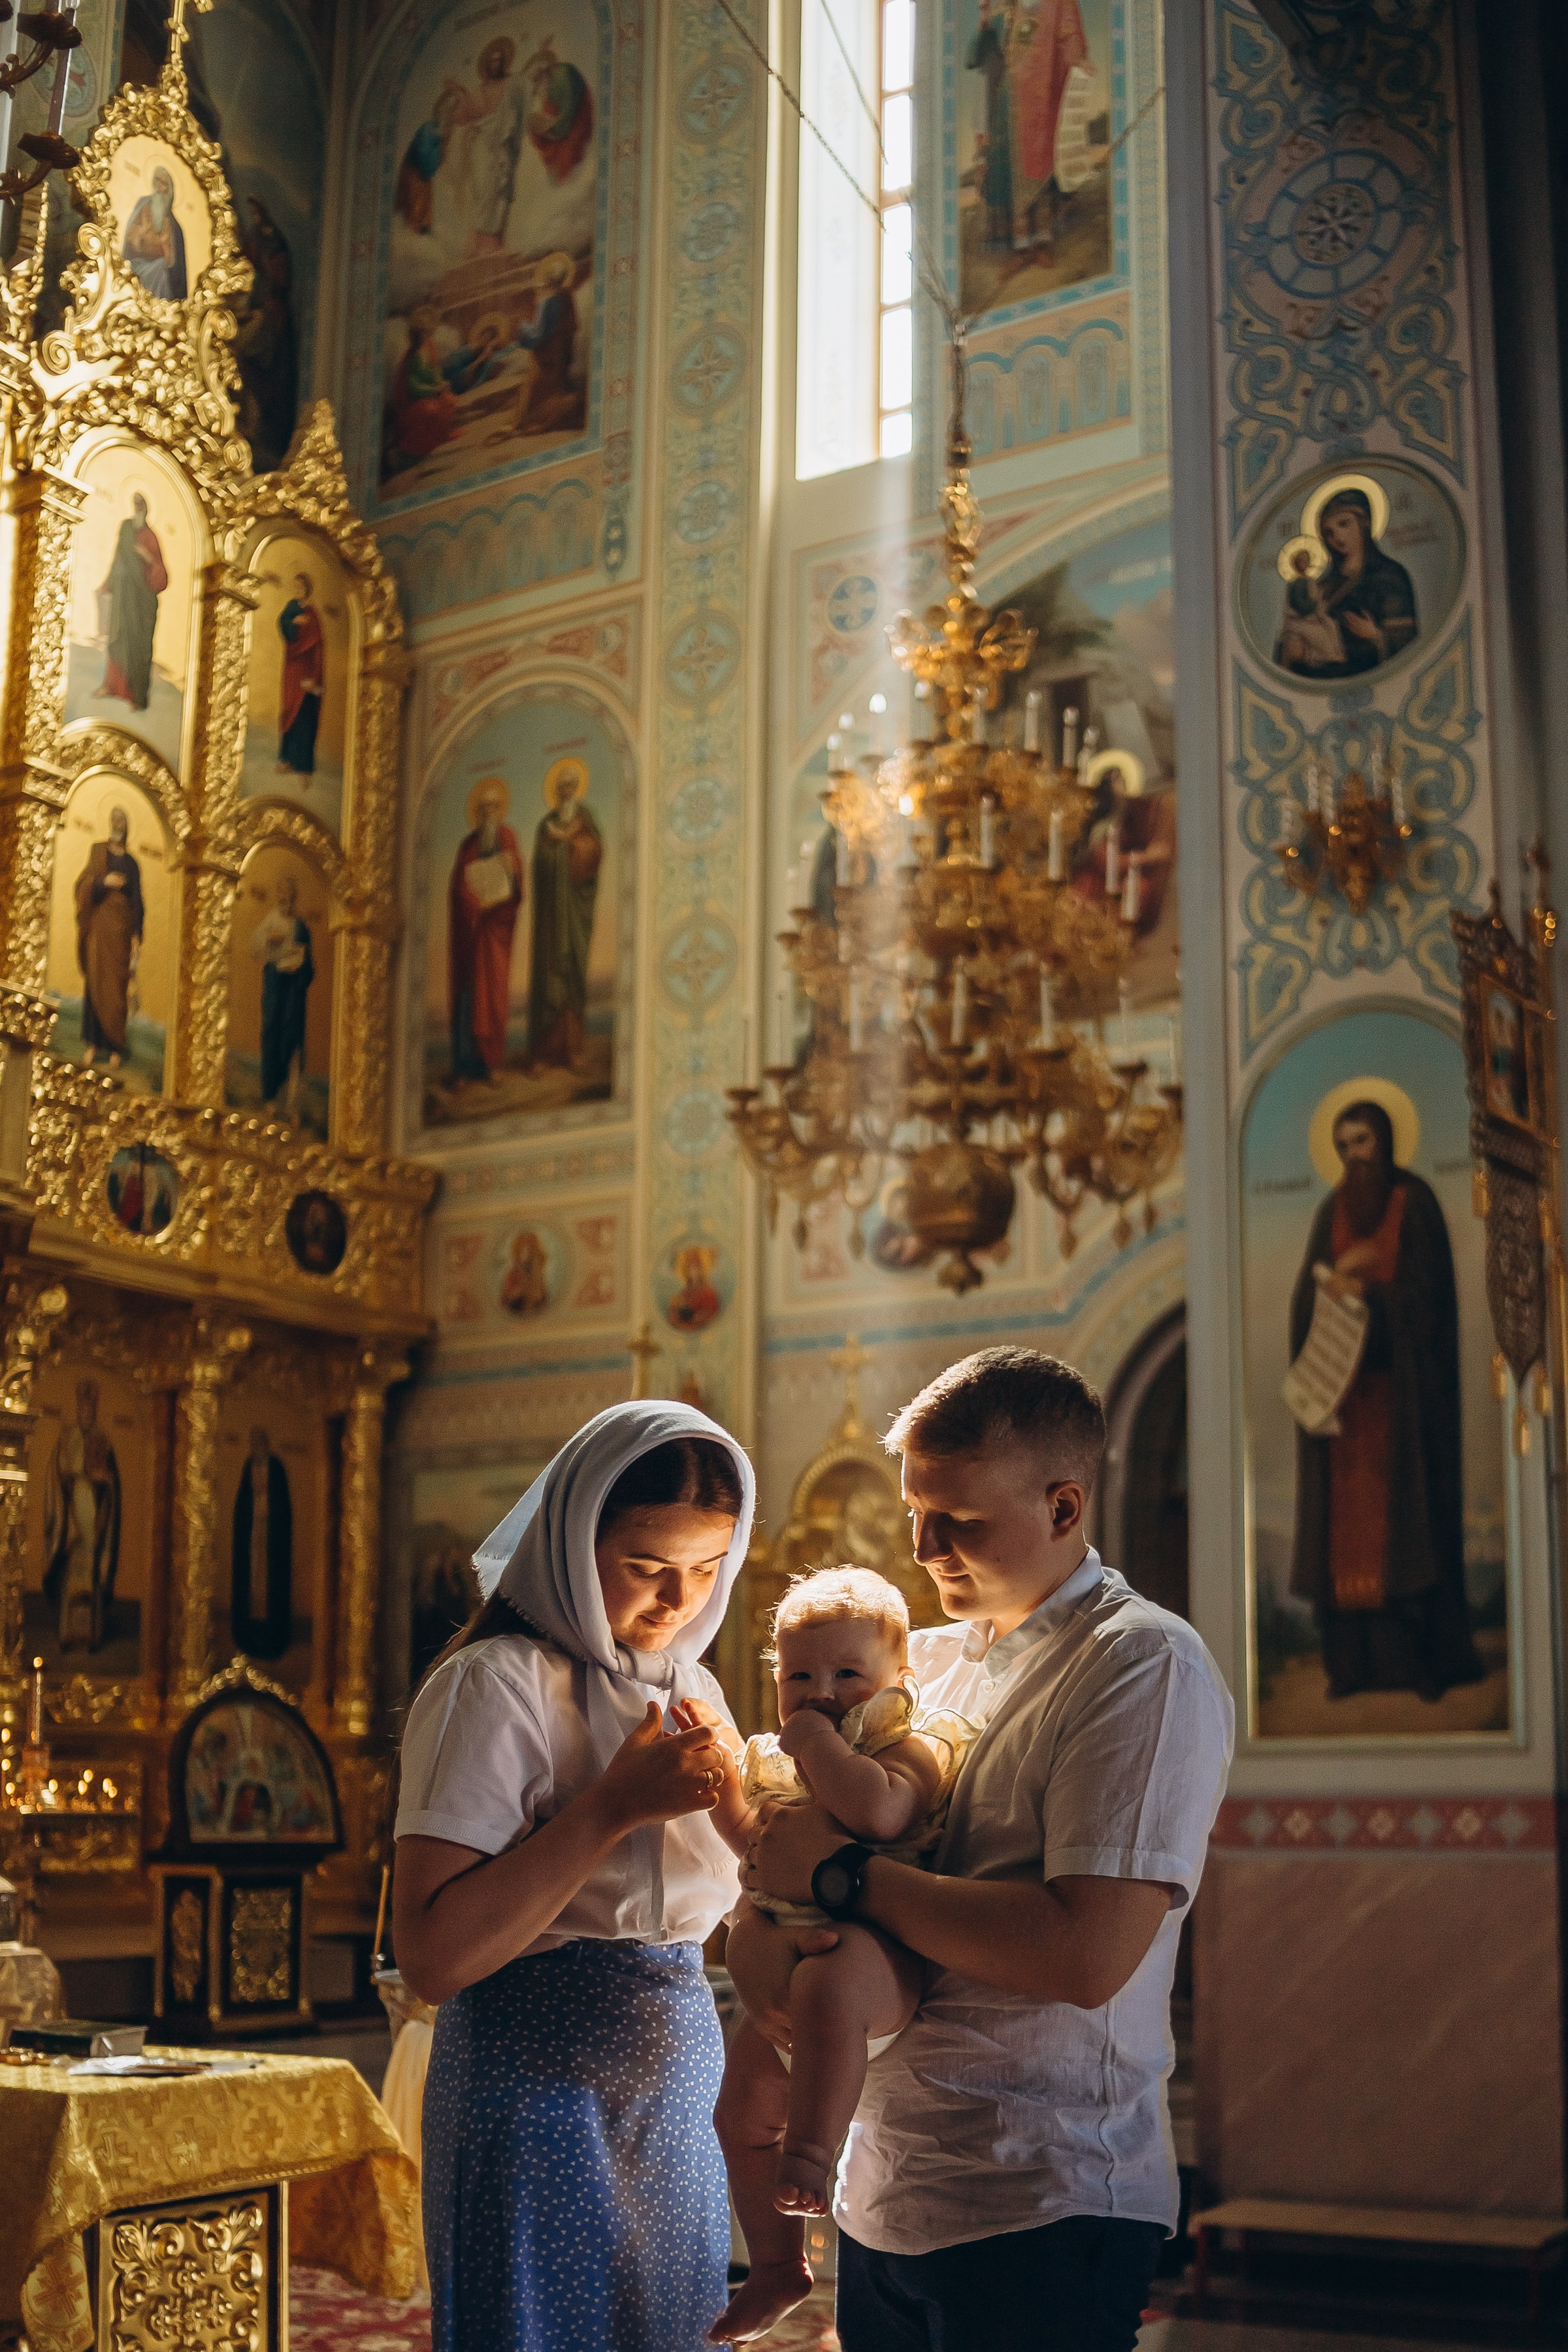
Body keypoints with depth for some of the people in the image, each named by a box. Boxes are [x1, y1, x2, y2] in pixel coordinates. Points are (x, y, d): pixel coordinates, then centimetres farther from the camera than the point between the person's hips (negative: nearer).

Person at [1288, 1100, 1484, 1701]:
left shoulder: (1414, 1203, 0)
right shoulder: (1333, 1210, 14)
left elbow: (1427, 1290, -7)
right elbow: (1307, 1295, 8)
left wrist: (1368, 1295, -15)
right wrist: (1339, 1273, -11)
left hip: (1402, 1379, -4)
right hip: (1345, 1381, 4)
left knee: (1406, 1508, -8)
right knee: (1349, 1516, -1)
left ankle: (1423, 1656, -5)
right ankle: (1358, 1659, -1)